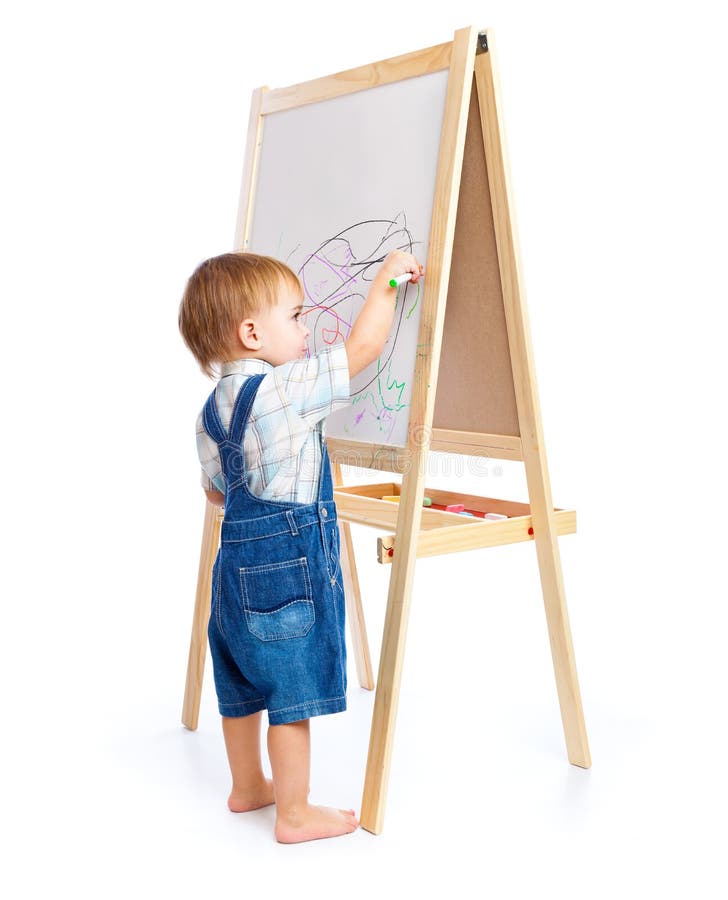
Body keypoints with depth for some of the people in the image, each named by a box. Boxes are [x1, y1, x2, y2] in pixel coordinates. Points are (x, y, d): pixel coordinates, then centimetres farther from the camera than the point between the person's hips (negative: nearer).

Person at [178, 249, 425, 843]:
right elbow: (363, 348, -16)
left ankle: (248, 786, 38)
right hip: (287, 567, -9)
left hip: (238, 565, 9)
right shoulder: (286, 390, -19)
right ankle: (294, 813, 14)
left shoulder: (214, 406, 7)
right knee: (293, 693, 2)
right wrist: (385, 283, -2)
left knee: (244, 686, 21)